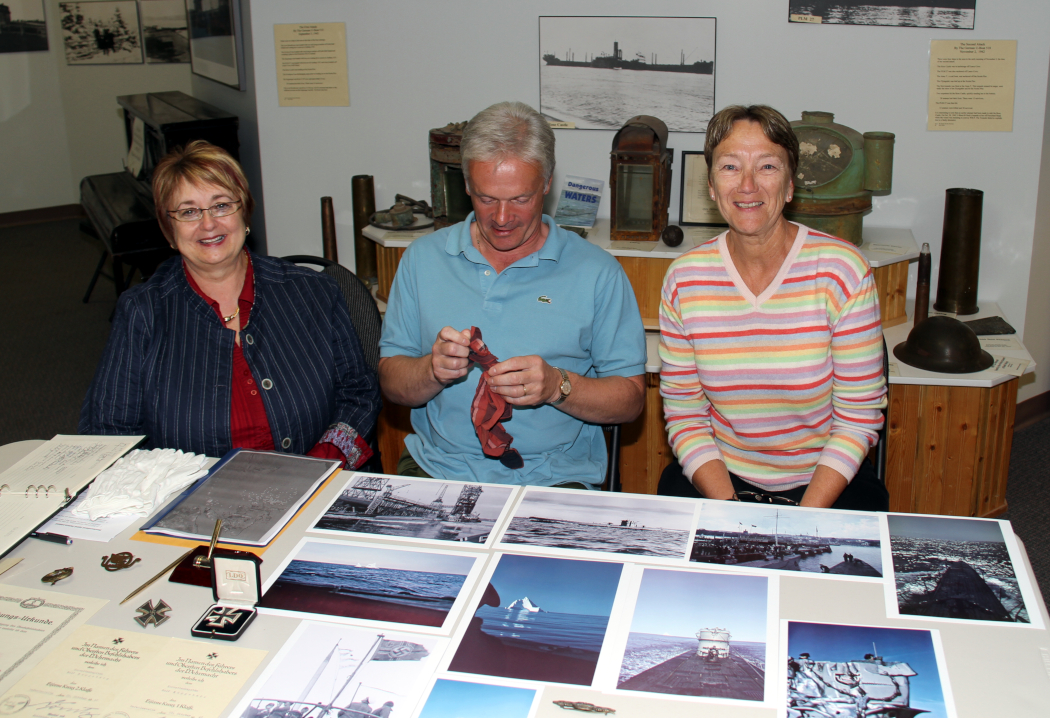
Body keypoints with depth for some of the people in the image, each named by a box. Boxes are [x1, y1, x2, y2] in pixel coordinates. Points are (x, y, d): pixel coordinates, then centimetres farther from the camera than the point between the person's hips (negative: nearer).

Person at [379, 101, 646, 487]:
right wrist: (434, 370, -12)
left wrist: (557, 386, -16)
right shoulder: (423, 259, 9)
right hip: (436, 467, 1)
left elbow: (630, 398, 2)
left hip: (551, 482, -1)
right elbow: (391, 383, 10)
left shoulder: (596, 272, 1)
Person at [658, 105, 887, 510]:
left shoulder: (842, 270, -8)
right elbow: (684, 415, 0)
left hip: (827, 481, -1)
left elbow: (859, 416, -6)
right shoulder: (684, 278, -3)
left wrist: (804, 520, -15)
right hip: (720, 478, 2)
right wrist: (729, 510, -13)